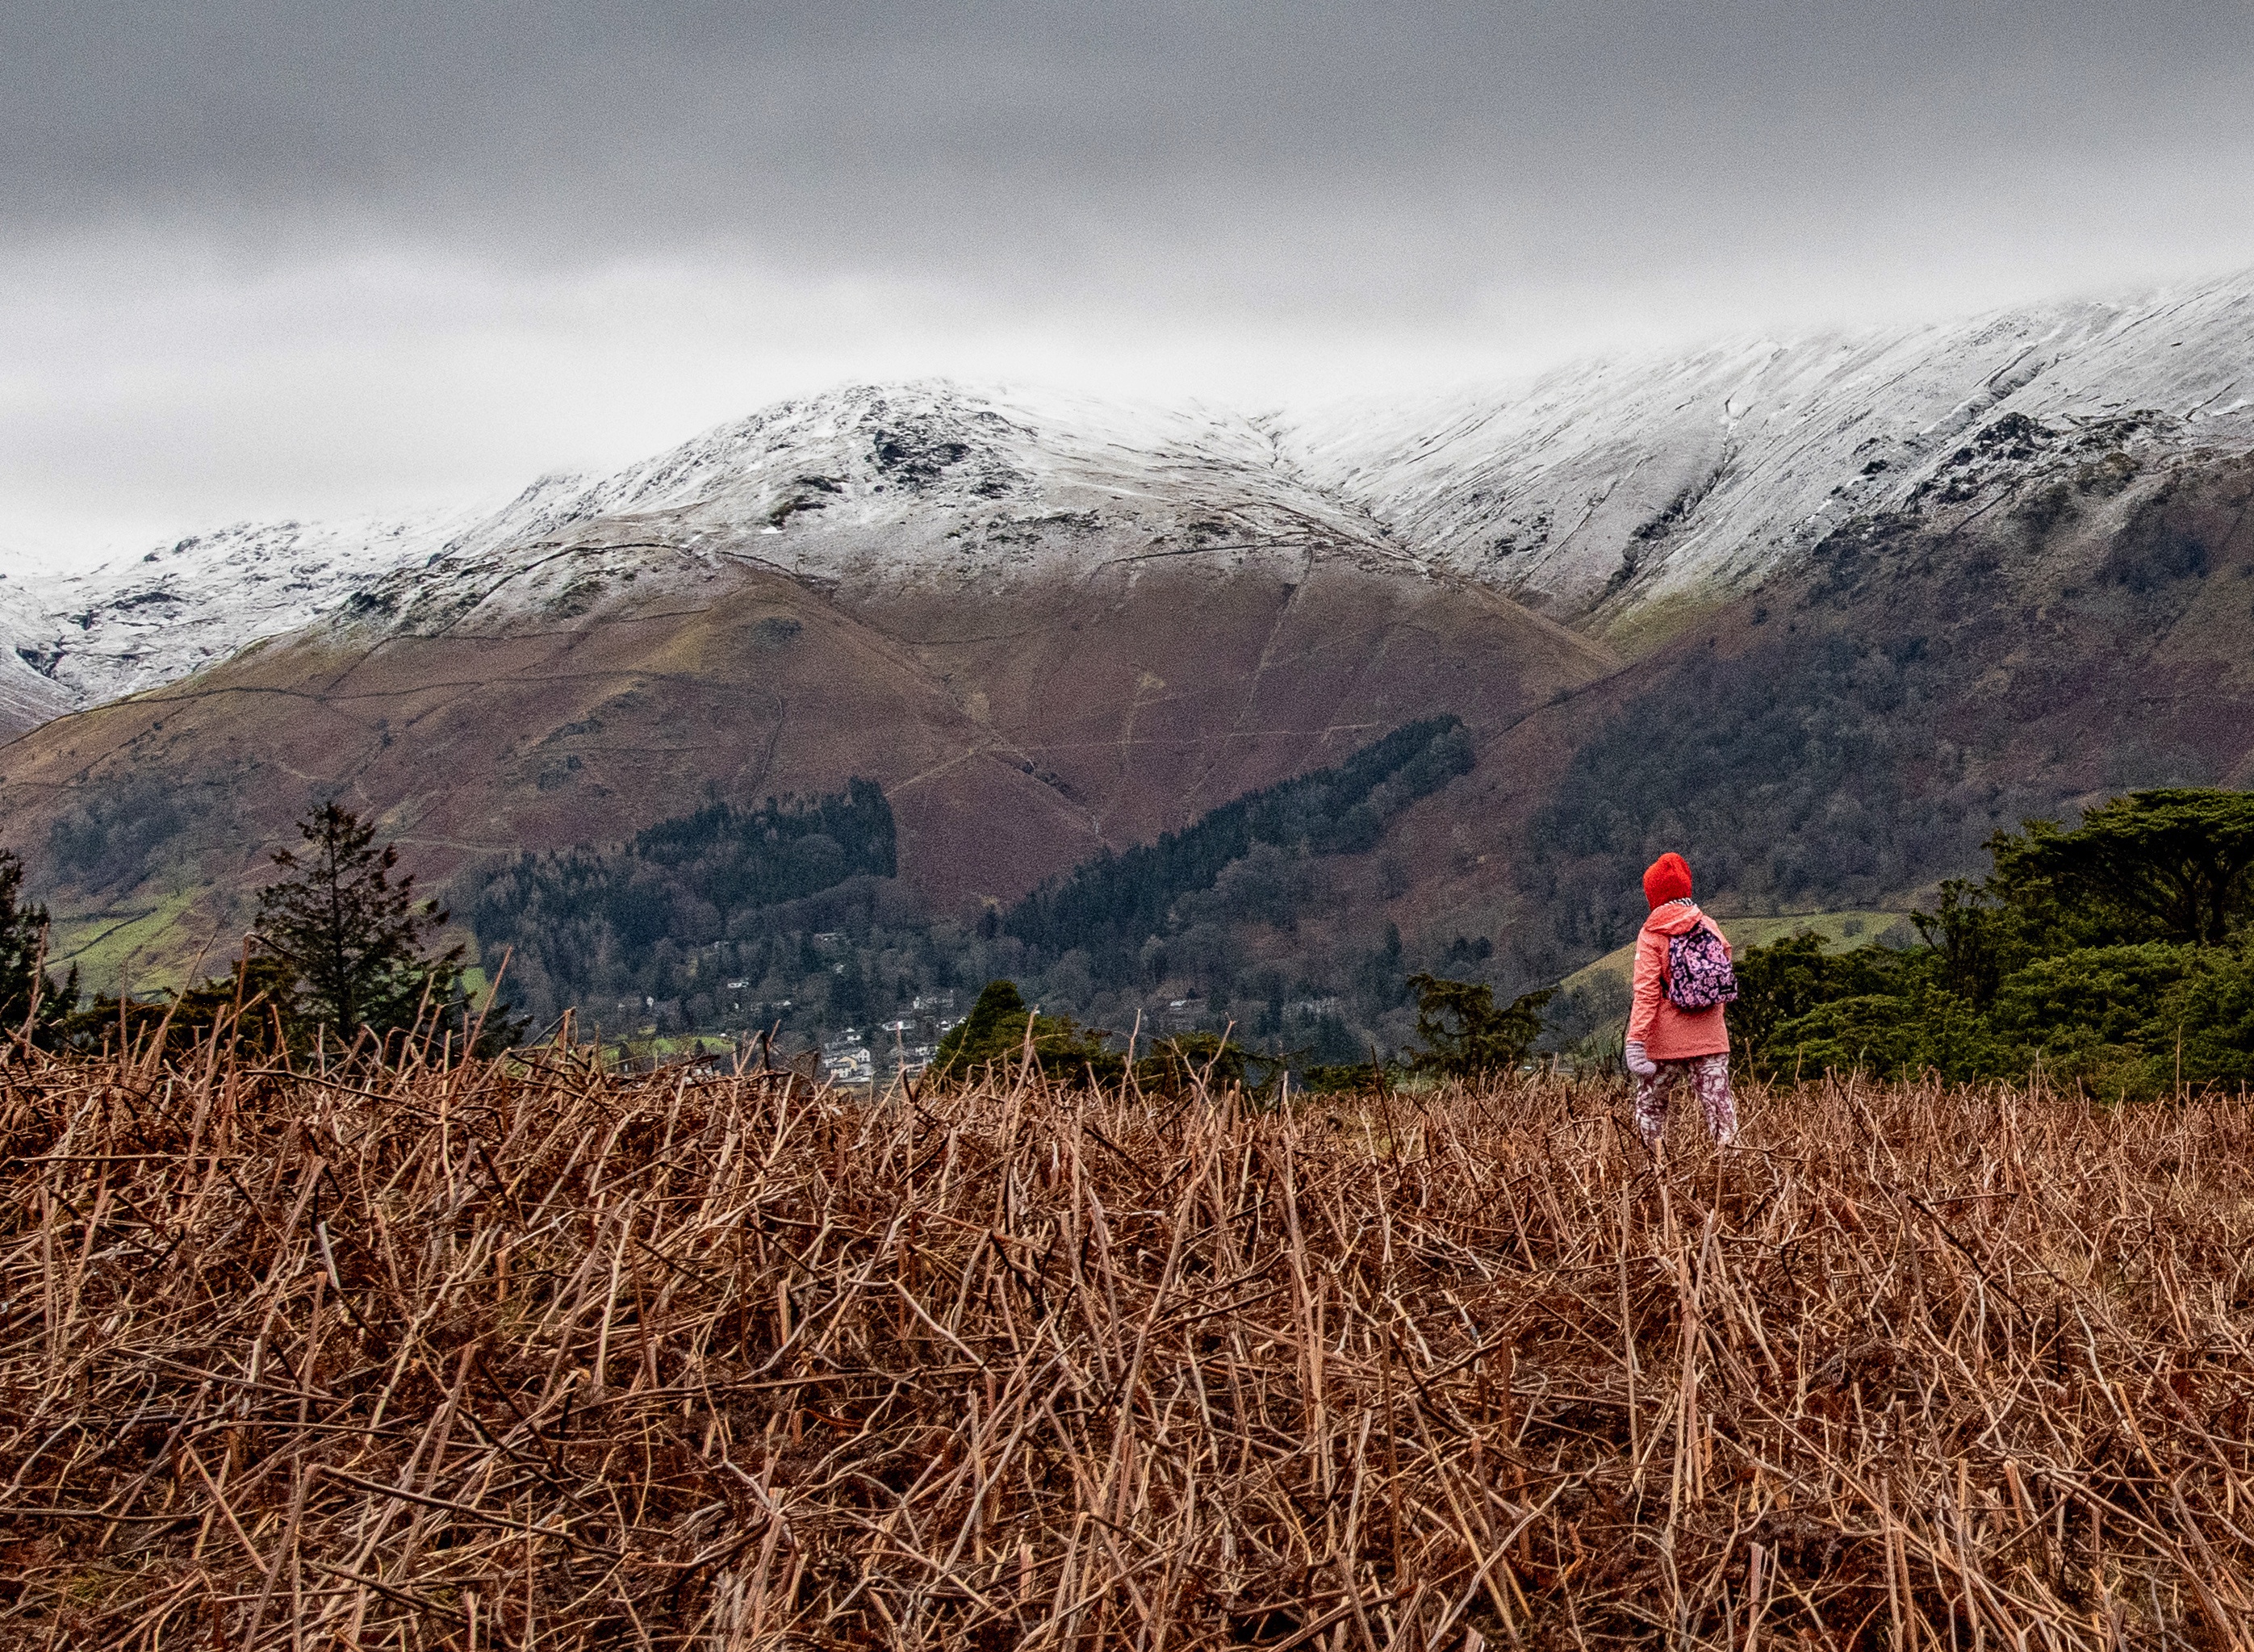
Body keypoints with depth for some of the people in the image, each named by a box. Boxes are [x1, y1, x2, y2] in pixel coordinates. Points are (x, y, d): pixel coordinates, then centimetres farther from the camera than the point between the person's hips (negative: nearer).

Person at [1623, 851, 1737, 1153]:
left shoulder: (1652, 933, -6)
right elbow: (1725, 979, 17)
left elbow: (1646, 990, -14)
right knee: (1720, 1108, 0)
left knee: (1649, 1108, 14)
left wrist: (1636, 1041, -18)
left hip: (1666, 1043, -3)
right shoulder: (1710, 927, 8)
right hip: (1710, 1039, 3)